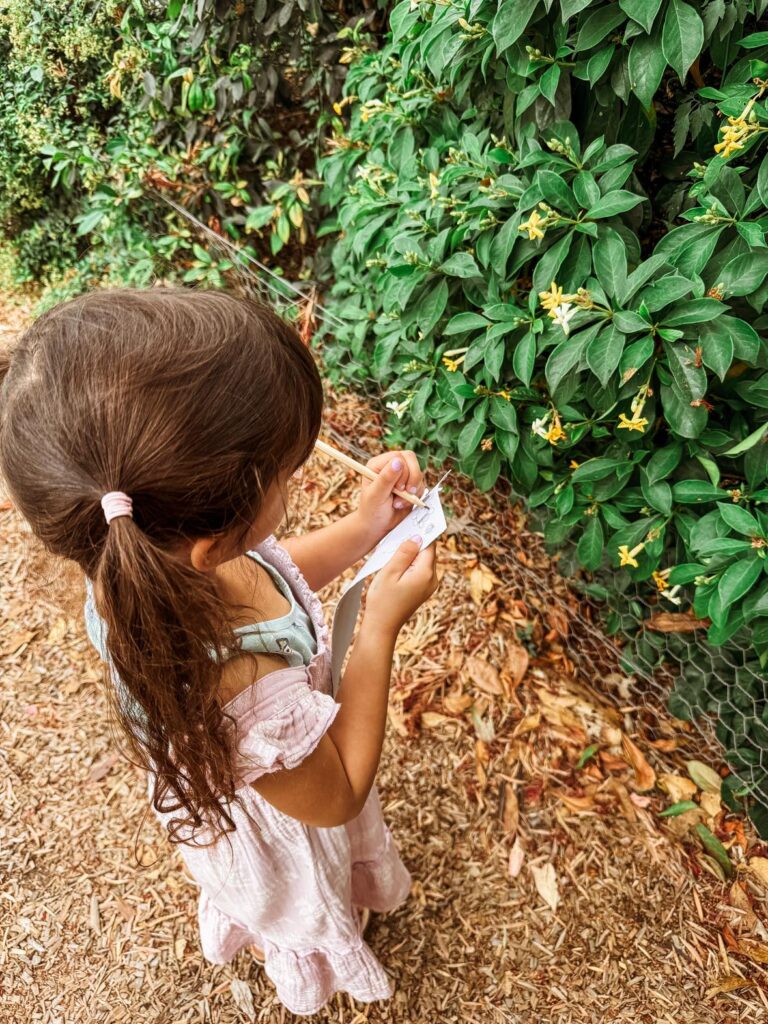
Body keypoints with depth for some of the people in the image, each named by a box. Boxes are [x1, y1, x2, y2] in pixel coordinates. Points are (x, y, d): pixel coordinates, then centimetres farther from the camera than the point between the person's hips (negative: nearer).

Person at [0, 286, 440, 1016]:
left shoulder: (137, 556, -31)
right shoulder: (244, 697, -52)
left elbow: (259, 578, -8)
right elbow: (335, 796, -28)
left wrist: (361, 530, -19)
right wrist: (381, 627, -32)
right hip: (278, 835, -5)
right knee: (300, 915, 35)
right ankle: (303, 979, 71)